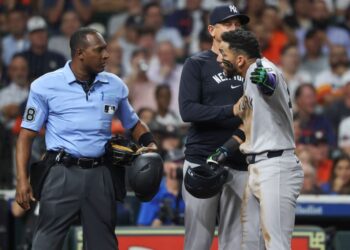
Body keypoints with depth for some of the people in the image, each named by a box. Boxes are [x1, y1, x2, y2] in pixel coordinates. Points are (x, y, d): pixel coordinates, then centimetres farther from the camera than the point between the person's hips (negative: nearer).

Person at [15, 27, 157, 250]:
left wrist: (150, 144, 1)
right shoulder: (46, 86, -1)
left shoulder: (115, 86, 9)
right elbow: (27, 134, 0)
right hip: (63, 173, -3)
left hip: (100, 175, 4)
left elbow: (133, 123, 22)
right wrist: (22, 179, -10)